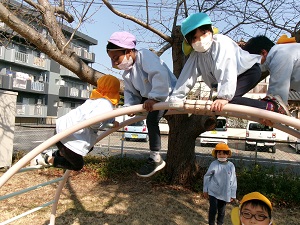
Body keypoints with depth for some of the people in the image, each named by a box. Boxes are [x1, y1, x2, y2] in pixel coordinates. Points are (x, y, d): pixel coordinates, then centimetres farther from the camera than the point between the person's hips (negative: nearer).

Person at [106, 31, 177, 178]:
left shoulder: (145, 56, -26)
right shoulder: (127, 73, 2)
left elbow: (160, 74, -40)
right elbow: (130, 92, 7)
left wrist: (154, 97, -41)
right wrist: (129, 105, -11)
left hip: (167, 93, -10)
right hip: (149, 97, 10)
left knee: (152, 119, -22)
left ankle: (155, 159, -13)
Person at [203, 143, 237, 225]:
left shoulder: (231, 166, -7)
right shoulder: (214, 164, -10)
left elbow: (233, 181, -1)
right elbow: (207, 176, 0)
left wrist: (233, 195, 1)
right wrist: (205, 189, 3)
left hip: (225, 194, 2)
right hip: (213, 192, -2)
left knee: (221, 211, 16)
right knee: (213, 210, -2)